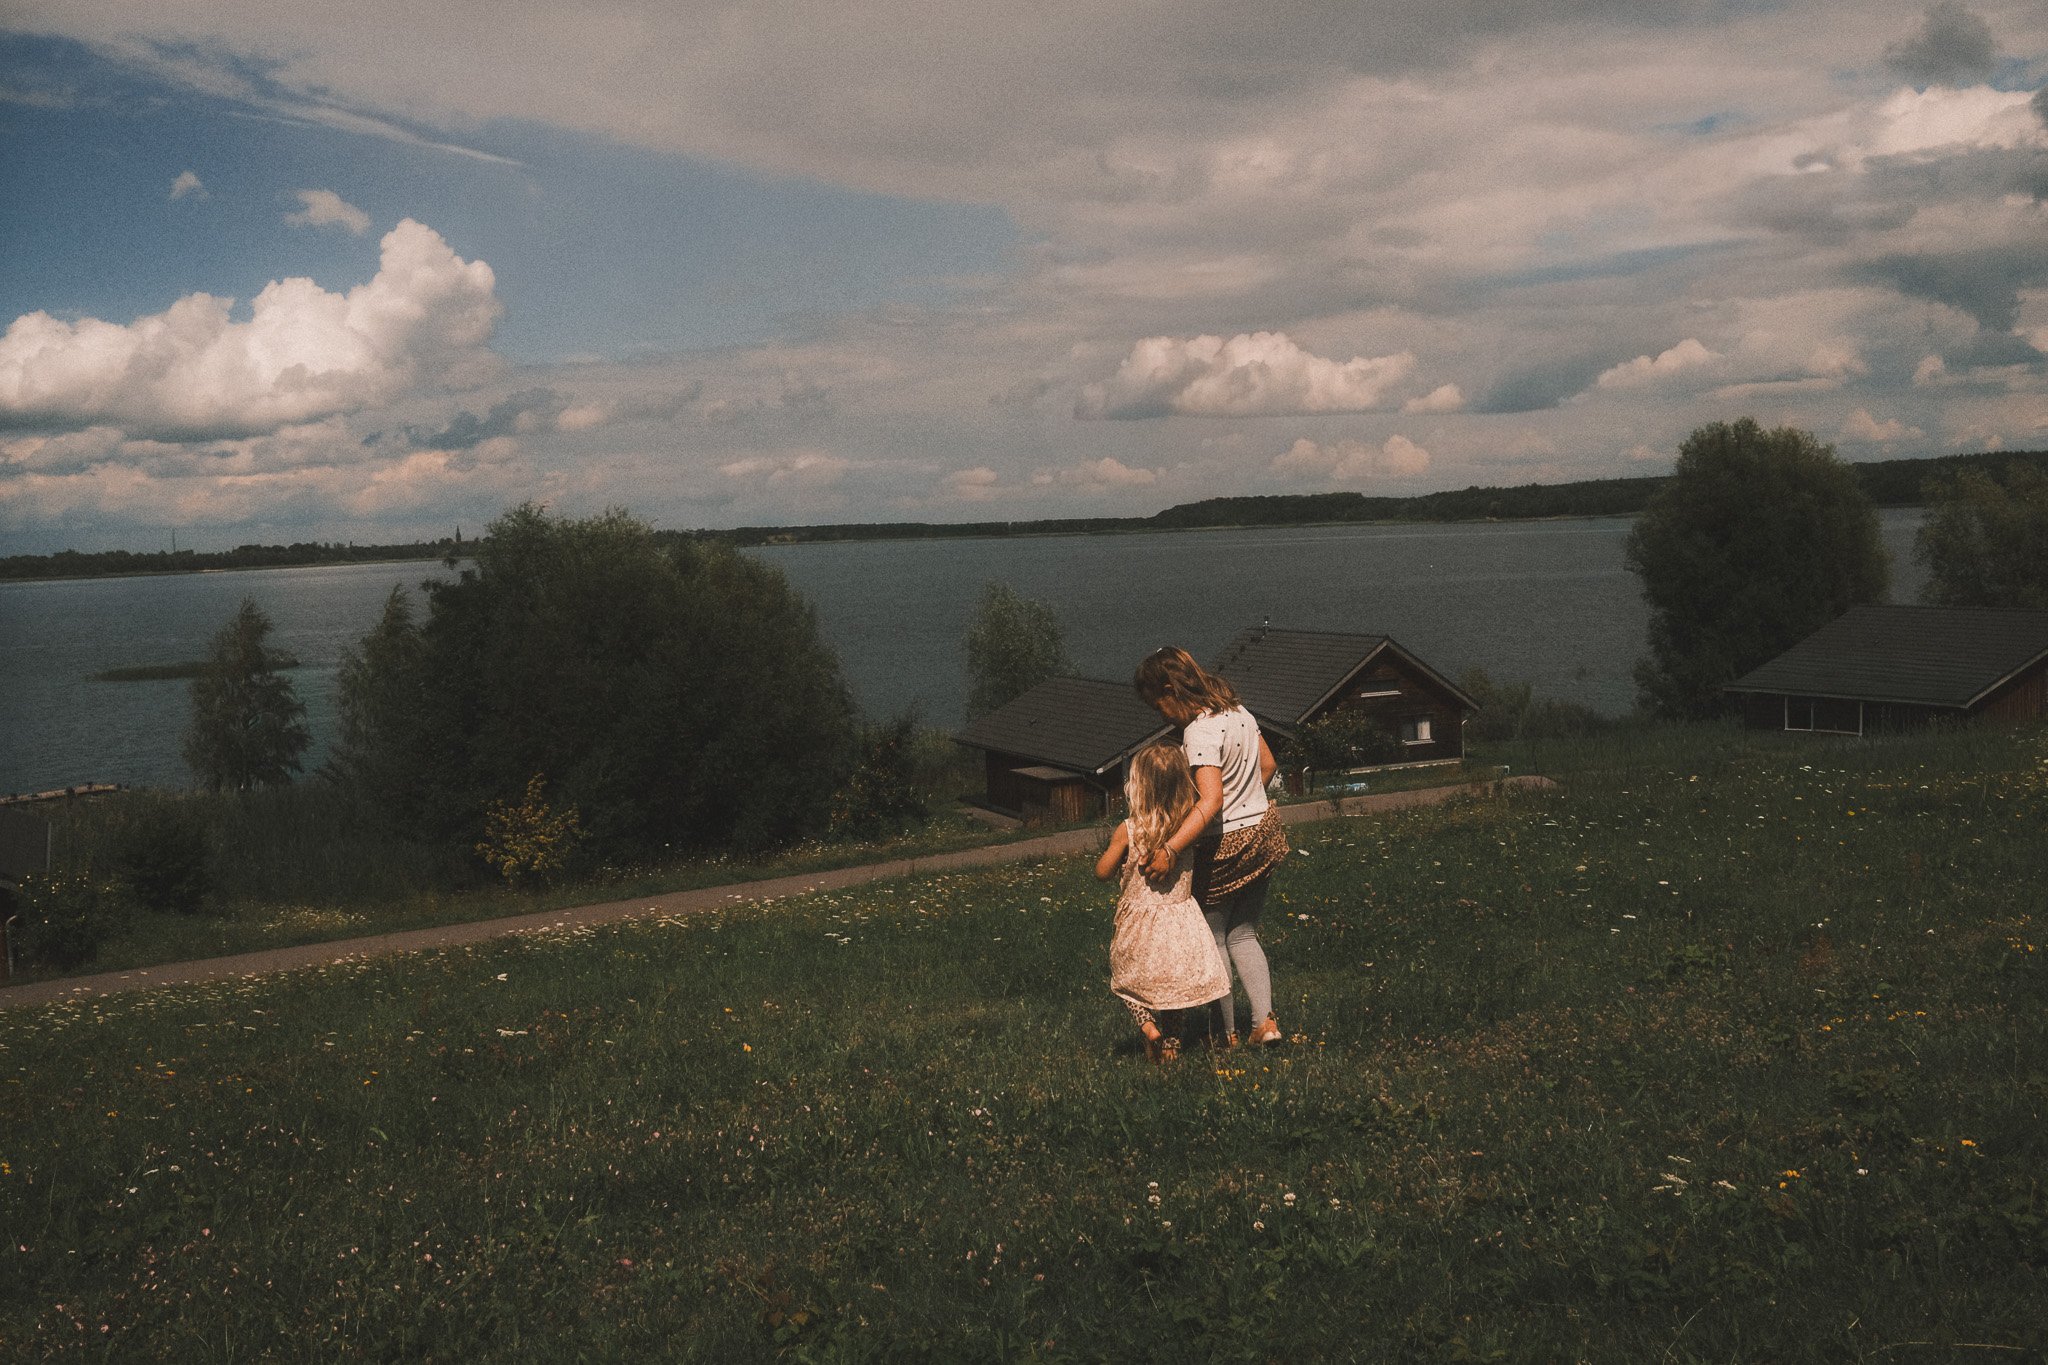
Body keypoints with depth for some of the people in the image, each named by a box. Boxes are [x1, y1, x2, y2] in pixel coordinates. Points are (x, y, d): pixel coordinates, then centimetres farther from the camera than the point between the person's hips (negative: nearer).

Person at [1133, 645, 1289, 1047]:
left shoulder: (1199, 731, -23)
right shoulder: (1236, 709, 3)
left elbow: (1211, 801, -33)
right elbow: (1267, 764, 15)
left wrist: (1169, 848, -40)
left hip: (1224, 846, -8)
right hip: (1262, 832, 8)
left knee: (1212, 939, 10)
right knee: (1243, 935, 18)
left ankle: (1228, 1032, 17)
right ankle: (1265, 1022, 7)